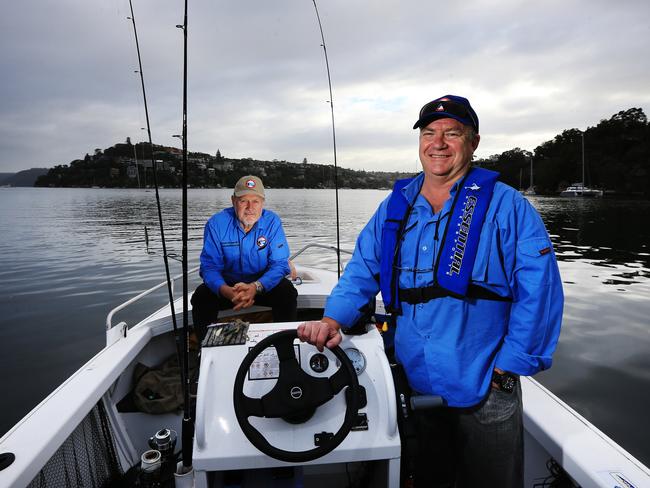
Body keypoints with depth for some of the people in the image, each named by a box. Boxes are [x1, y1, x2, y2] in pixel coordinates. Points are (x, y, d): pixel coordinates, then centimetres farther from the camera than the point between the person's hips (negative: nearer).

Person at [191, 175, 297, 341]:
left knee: (287, 293, -26)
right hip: (227, 284, 0)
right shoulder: (217, 223, -14)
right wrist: (226, 291, -39)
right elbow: (210, 266, -17)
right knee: (202, 297, -25)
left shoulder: (272, 222, -13)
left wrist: (256, 287, -38)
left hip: (263, 283, 0)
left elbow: (279, 264, -17)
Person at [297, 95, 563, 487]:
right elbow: (362, 271, 6)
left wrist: (508, 369, -14)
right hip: (414, 384, 4)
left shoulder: (507, 206, -8)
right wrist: (333, 319, -10)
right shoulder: (394, 206, 4)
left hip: (486, 391, -3)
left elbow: (539, 294, -12)